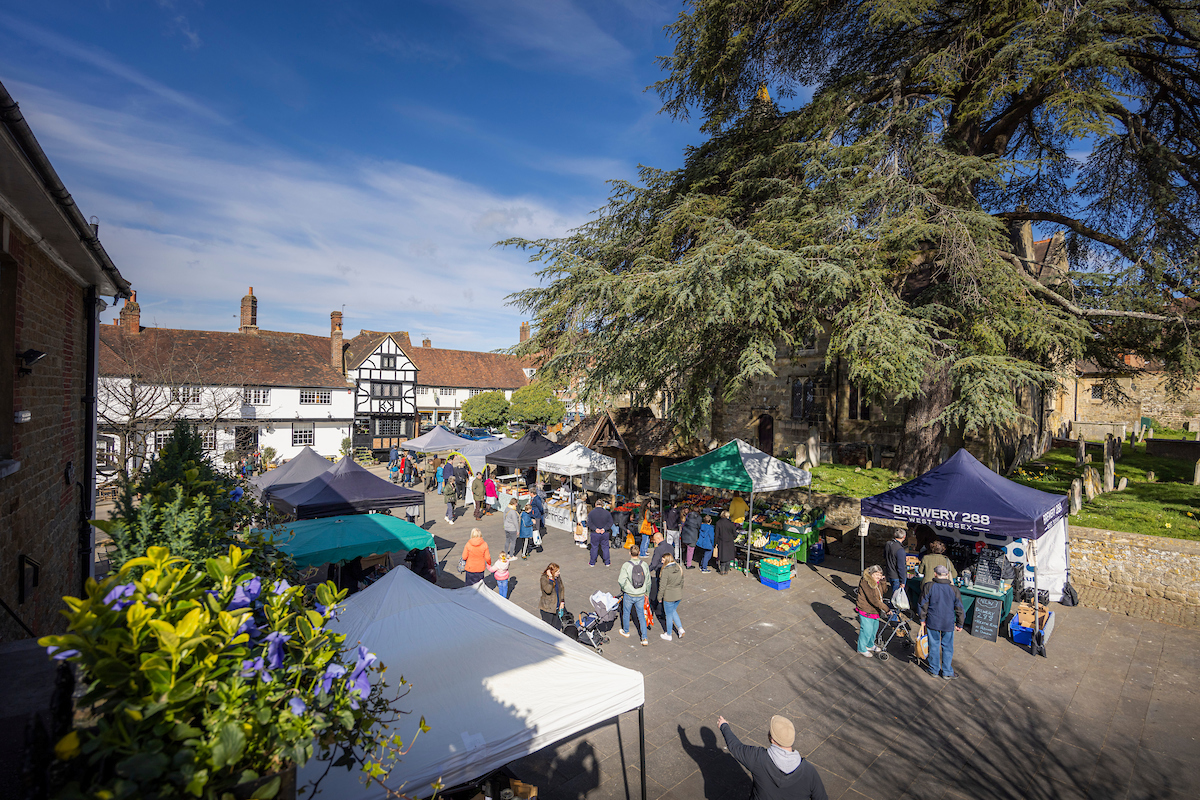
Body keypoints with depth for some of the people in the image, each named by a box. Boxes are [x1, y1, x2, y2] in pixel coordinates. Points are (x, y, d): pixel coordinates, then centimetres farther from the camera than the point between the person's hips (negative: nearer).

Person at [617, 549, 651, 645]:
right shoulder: (644, 564, -8)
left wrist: (623, 588, 3)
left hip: (629, 595, -3)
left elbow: (621, 581, -20)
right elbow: (648, 581, 1)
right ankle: (645, 638, 10)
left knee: (626, 613, 22)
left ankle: (626, 632, 41)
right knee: (641, 616, 16)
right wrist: (646, 593, 16)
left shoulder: (626, 565, -19)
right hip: (641, 595, 3)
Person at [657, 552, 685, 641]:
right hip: (679, 595, 6)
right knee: (673, 611, 27)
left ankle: (668, 635, 26)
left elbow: (662, 586, -18)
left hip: (669, 596, -6)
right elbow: (682, 582, 9)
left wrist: (659, 597, -5)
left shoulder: (666, 571, -22)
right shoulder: (680, 568, -2)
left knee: (669, 615, 11)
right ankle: (680, 629, 17)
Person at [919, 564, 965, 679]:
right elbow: (959, 609, -1)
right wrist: (960, 624, 12)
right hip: (948, 624, 0)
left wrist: (923, 620, 8)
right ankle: (947, 672, 21)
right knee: (947, 647, 13)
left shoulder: (928, 587, -11)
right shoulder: (954, 589, -9)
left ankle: (934, 670, 25)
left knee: (934, 646, 13)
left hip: (932, 622, 0)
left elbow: (923, 605, -4)